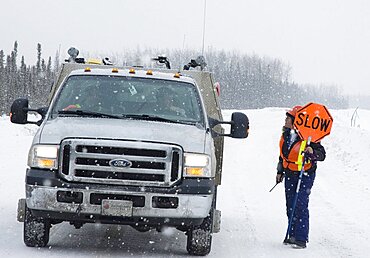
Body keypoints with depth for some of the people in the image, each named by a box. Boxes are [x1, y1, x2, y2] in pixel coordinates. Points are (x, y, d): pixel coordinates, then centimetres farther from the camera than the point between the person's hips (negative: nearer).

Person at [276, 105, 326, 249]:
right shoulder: (286, 134, 2)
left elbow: (322, 154, -19)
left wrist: (312, 153, -40)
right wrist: (280, 171, 21)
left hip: (305, 176, -7)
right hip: (290, 175, 7)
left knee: (300, 205, -13)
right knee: (290, 205, 11)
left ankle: (301, 238, -10)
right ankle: (293, 235, 22)